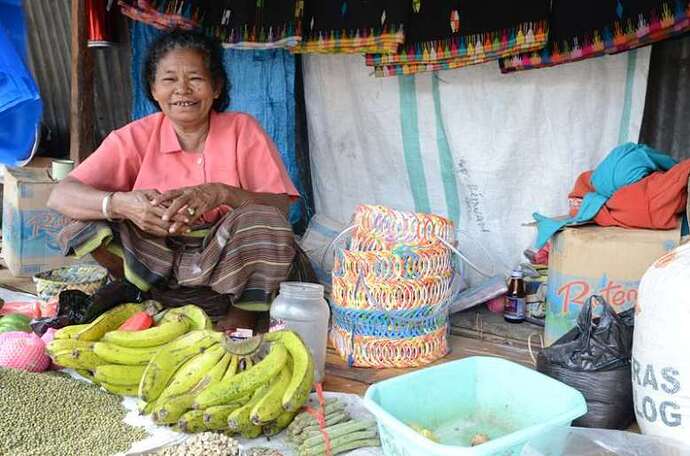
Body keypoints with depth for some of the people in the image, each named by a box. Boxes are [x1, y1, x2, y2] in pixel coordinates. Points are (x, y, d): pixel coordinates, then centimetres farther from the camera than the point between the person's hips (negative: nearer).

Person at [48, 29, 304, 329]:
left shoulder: (243, 130, -3)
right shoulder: (135, 138, -2)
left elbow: (280, 207, -13)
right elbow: (60, 196, -11)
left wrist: (222, 194, -32)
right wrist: (121, 203, -32)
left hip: (227, 265, 0)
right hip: (156, 261, 1)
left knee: (261, 222, -30)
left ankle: (238, 326, -9)